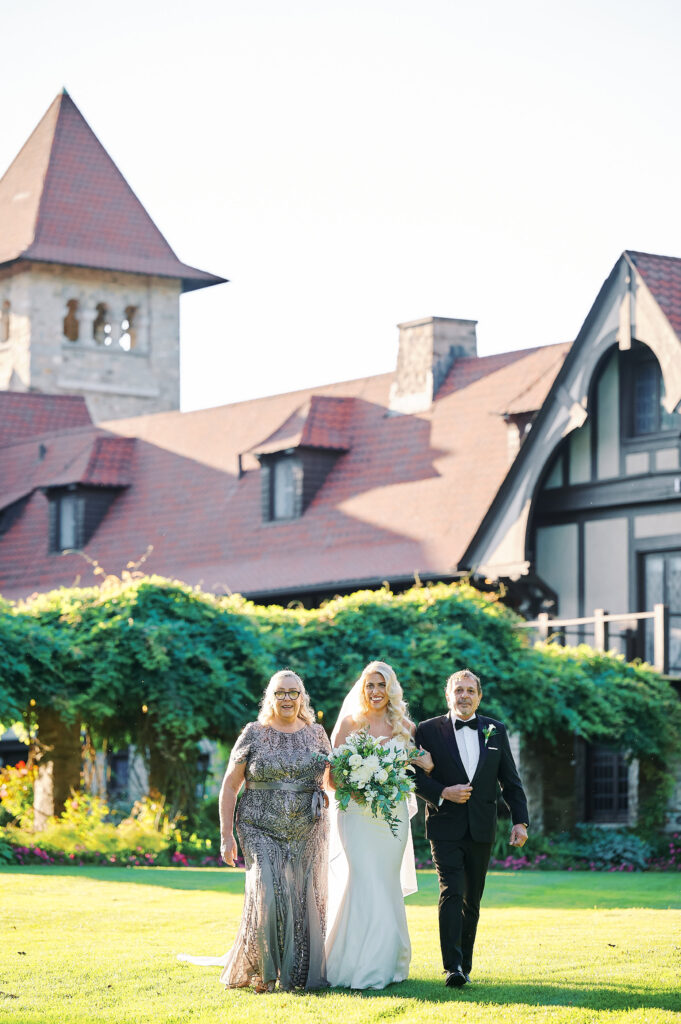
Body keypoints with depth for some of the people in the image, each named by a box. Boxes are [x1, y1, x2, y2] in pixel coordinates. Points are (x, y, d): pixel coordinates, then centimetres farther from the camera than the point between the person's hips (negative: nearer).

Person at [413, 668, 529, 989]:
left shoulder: (495, 731, 8)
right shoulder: (429, 730, 0)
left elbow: (510, 781, 9)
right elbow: (415, 776, 0)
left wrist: (520, 820, 1)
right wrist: (442, 793, -16)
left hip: (481, 829, 3)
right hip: (445, 827, -3)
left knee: (472, 900, 8)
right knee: (451, 892, -15)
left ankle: (465, 963, 17)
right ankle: (453, 967, -21)